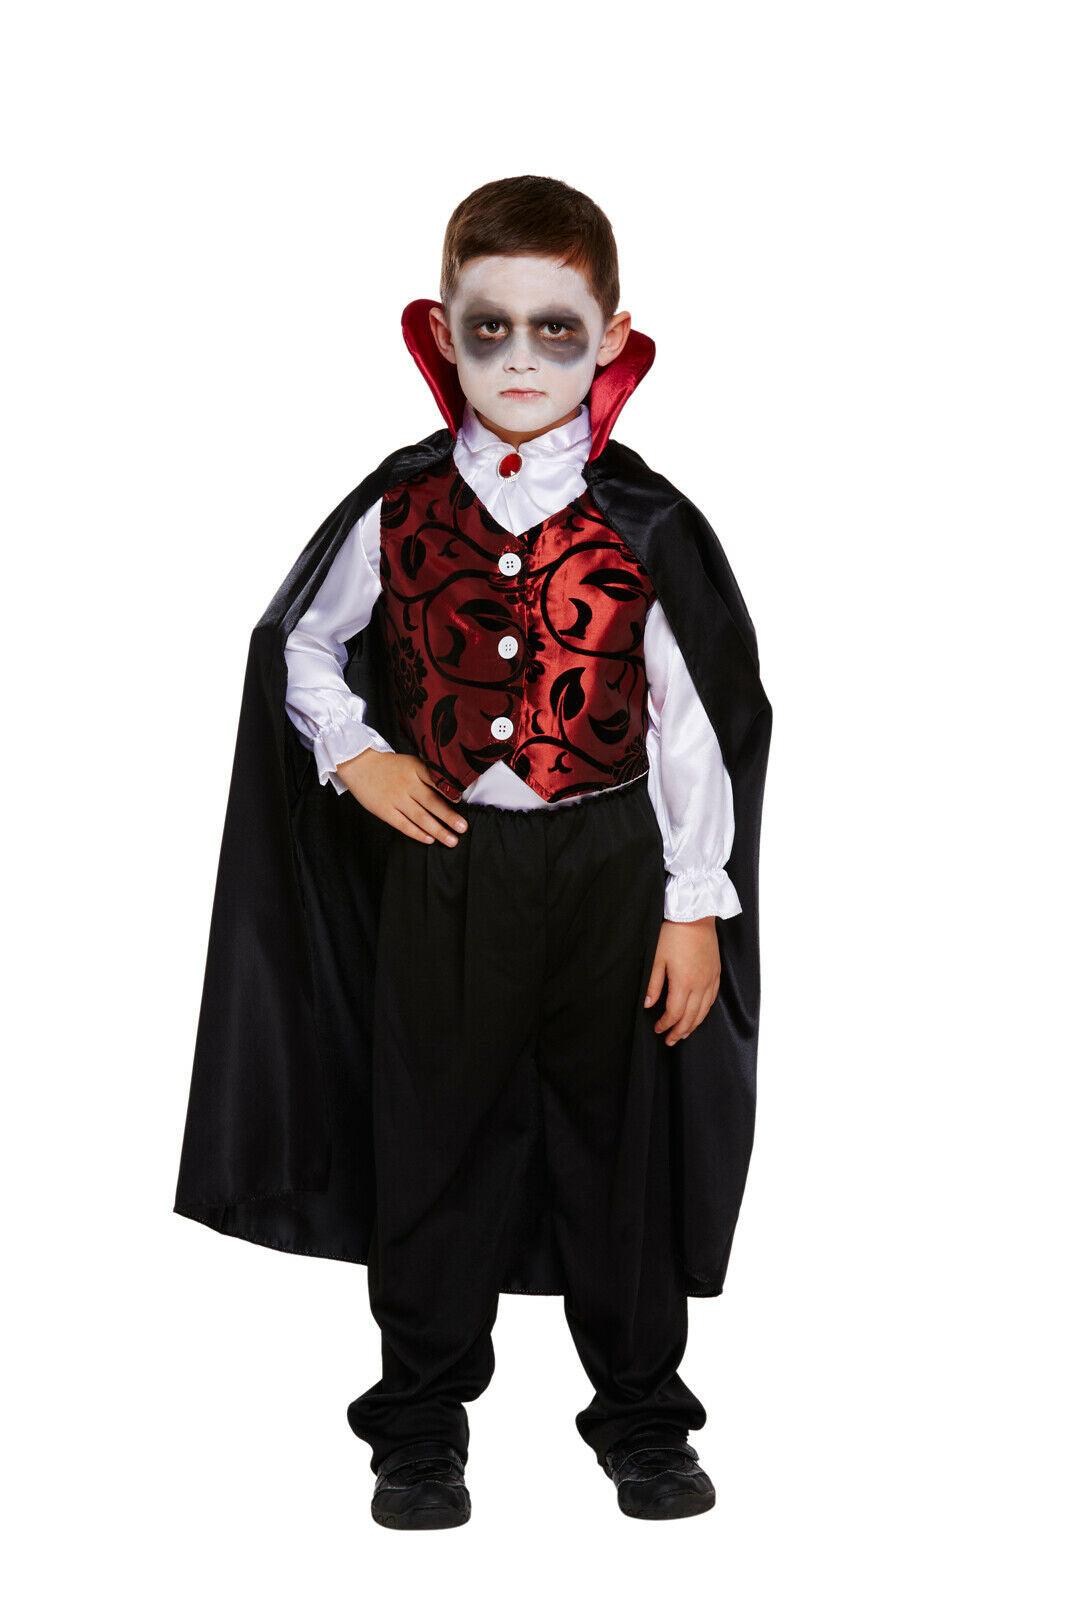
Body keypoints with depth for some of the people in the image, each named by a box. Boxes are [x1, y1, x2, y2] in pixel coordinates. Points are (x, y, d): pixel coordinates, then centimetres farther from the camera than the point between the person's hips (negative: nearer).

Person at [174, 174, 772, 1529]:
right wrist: (352, 756, -1)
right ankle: (419, 1428, 24)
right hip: (443, 864, 1)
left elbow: (695, 726, -2)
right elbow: (298, 643, 14)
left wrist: (695, 906, -4)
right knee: (432, 1144, 9)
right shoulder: (399, 513, -2)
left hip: (608, 865, -1)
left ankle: (642, 1423, 25)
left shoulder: (645, 528, -5)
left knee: (620, 1144, 9)